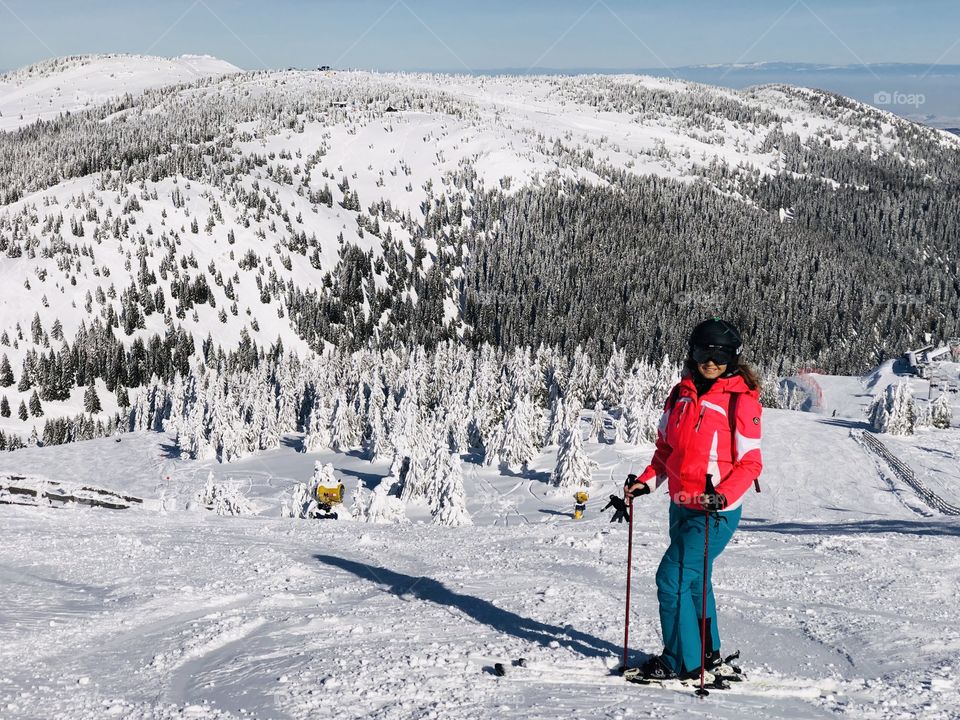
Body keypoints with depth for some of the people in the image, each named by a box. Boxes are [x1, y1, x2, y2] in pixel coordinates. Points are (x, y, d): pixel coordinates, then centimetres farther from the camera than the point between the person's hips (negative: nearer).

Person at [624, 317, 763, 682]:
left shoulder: (741, 400, -11)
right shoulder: (681, 394, 8)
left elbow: (750, 463, -12)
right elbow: (666, 448, 16)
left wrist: (722, 496, -26)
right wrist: (647, 481, 2)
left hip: (716, 511, -7)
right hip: (681, 505, 7)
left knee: (673, 578, -10)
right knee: (693, 580, 18)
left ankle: (682, 661, 3)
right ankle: (707, 653, 34)